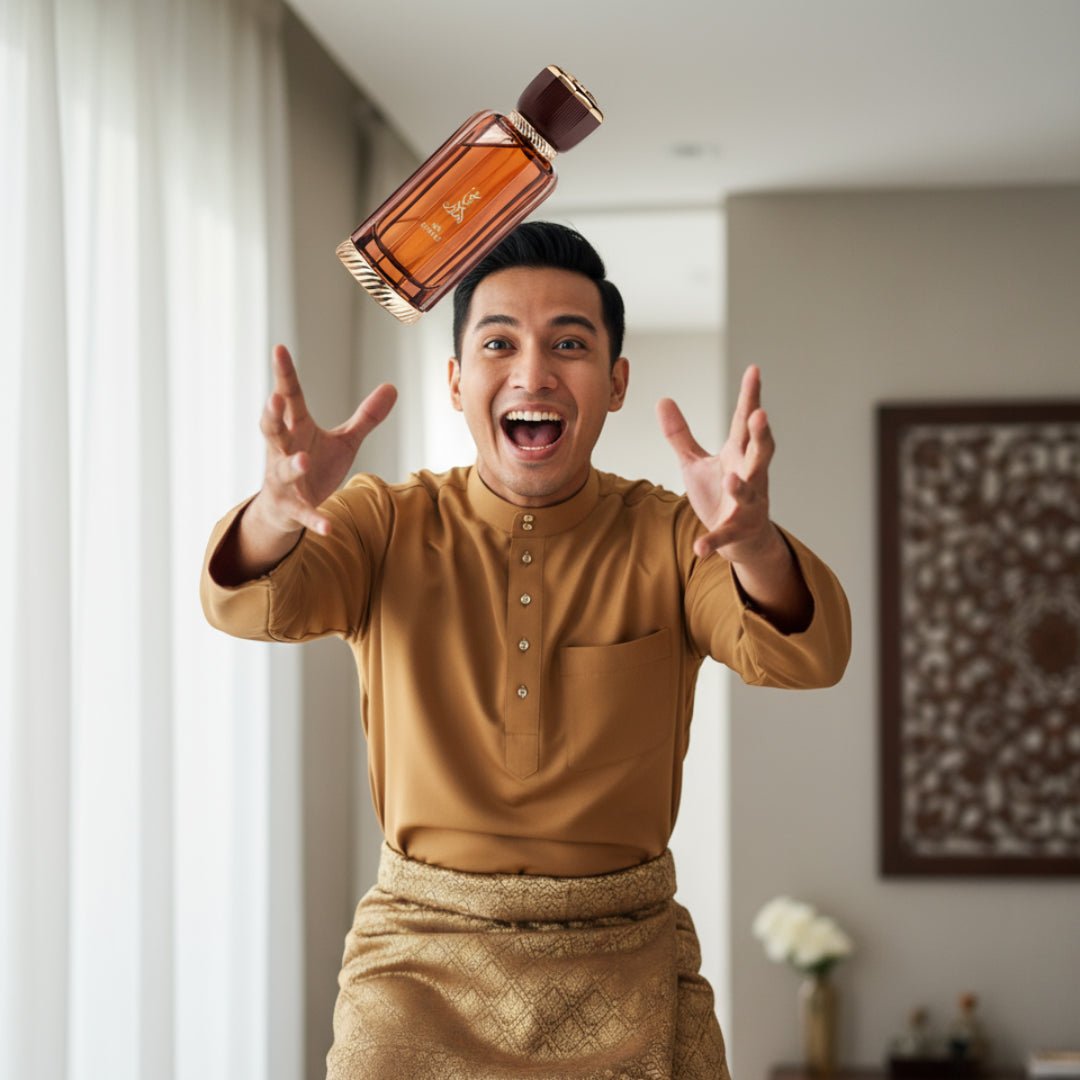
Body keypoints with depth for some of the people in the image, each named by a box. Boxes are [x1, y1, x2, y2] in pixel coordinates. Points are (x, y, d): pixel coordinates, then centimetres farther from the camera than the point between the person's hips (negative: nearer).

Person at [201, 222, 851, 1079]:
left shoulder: (668, 536, -2)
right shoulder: (391, 524, 0)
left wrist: (750, 542, -42)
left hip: (625, 977, 0)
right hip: (420, 971, 0)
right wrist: (279, 513, -41)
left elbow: (806, 654, -19)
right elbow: (248, 603, -17)